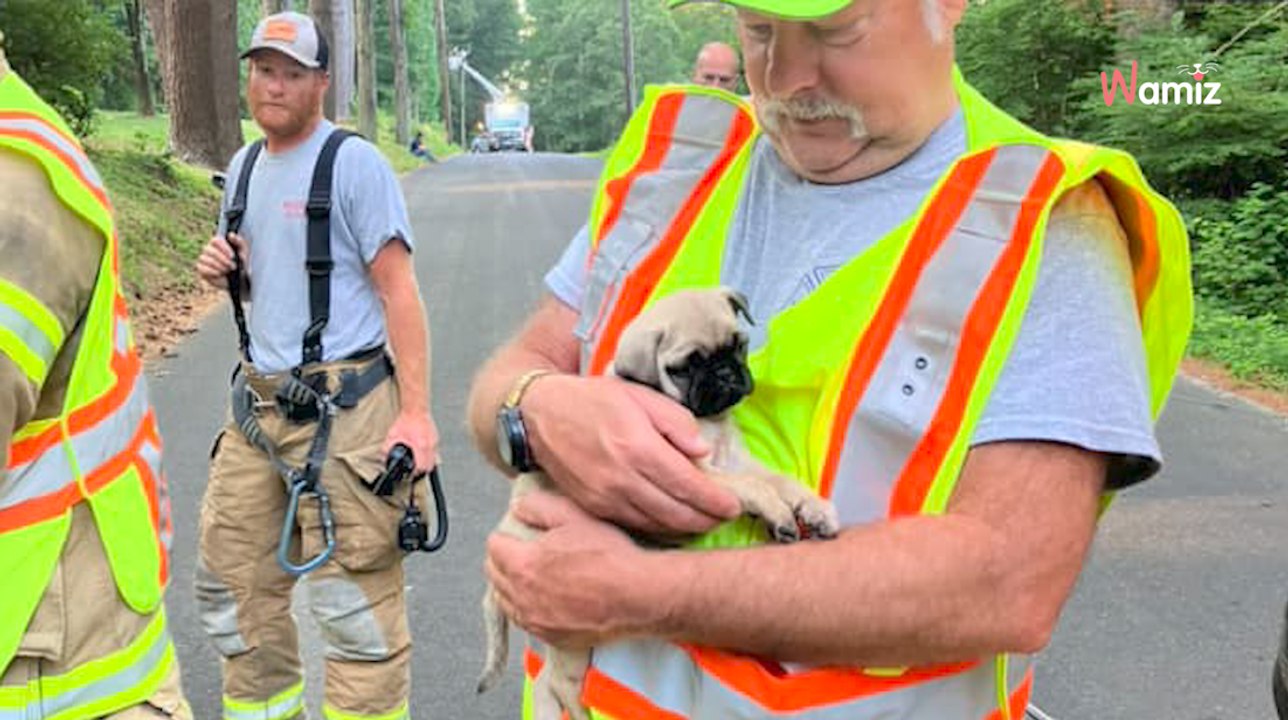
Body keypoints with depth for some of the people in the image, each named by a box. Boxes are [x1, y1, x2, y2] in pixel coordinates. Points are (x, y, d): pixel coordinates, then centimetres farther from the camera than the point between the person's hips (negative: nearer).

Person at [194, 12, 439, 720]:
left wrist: (416, 412, -18)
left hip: (342, 406, -7)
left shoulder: (354, 163, -8)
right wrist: (219, 267, 1)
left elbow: (398, 290, -12)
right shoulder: (243, 167, 14)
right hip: (256, 400, 8)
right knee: (233, 582, 14)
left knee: (355, 605, -4)